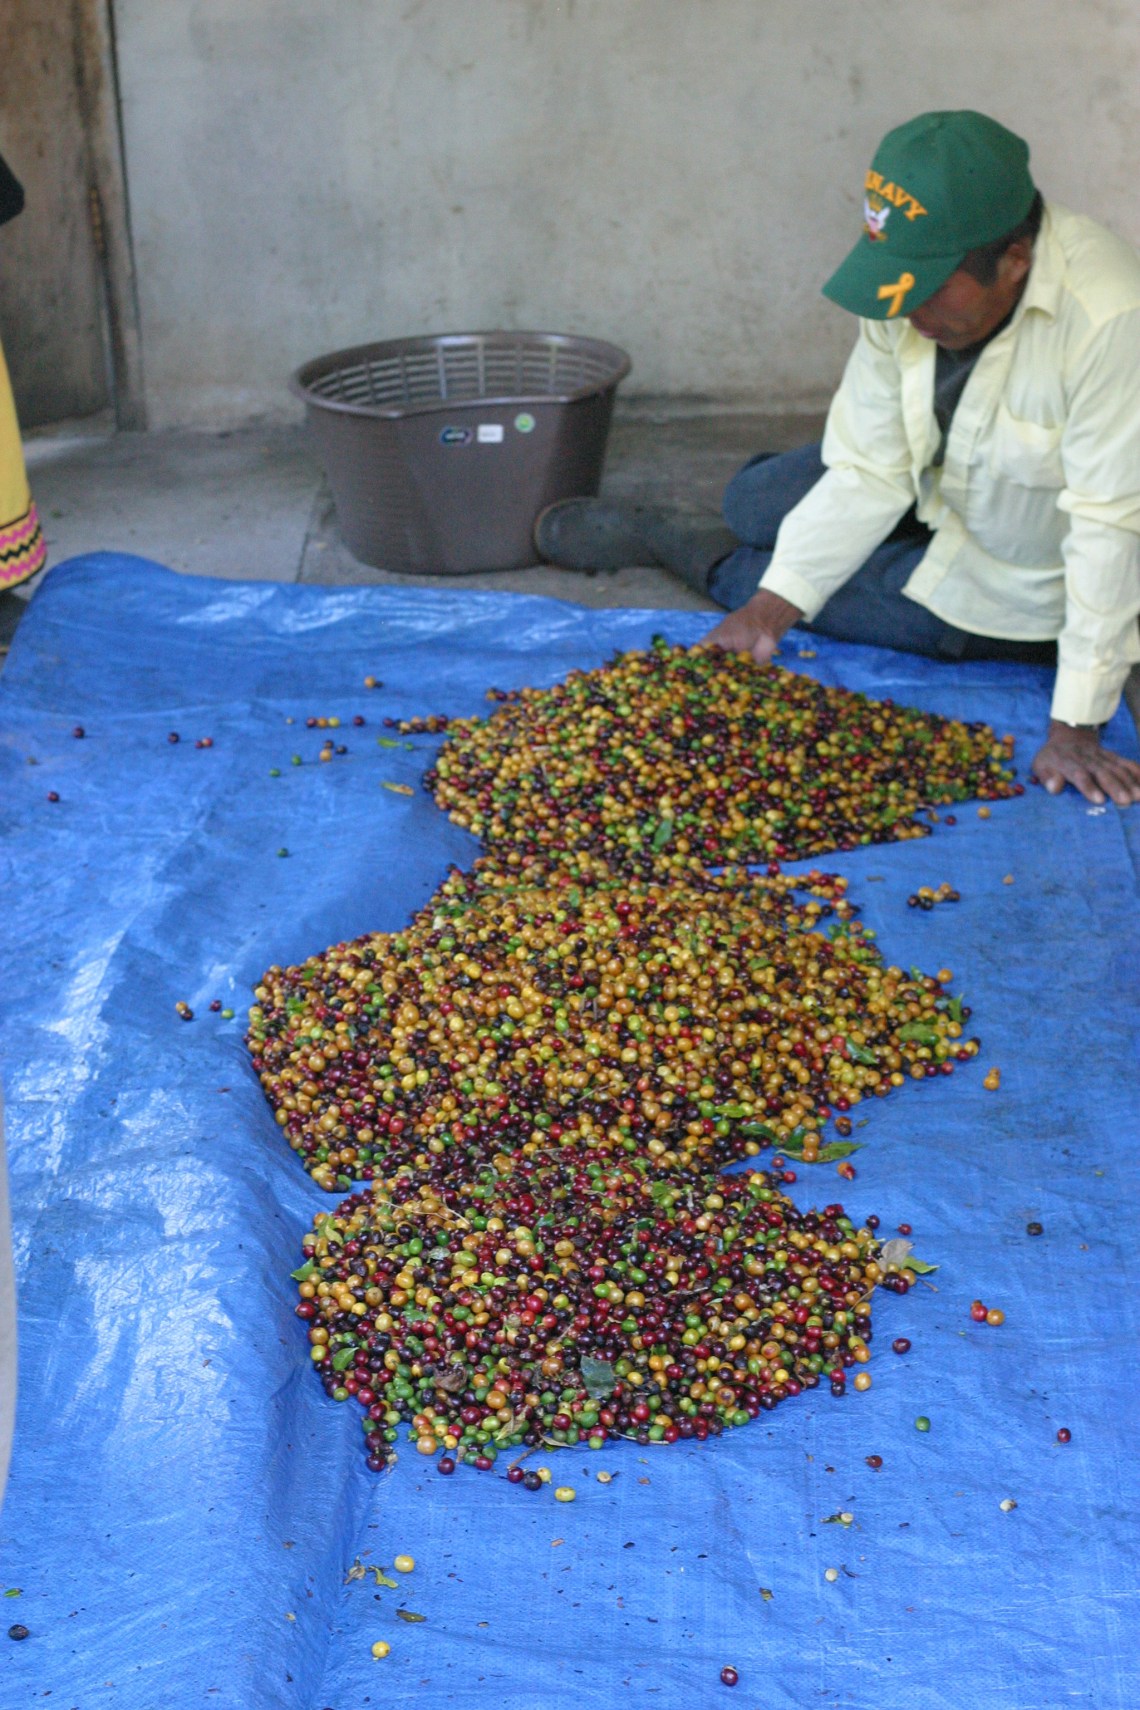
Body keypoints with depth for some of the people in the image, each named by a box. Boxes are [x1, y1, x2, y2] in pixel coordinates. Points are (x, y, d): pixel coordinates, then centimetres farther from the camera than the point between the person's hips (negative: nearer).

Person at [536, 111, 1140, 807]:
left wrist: (1075, 726, -36)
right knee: (751, 503, 8)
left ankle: (671, 538, 18)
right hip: (942, 486, 6)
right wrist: (771, 607, -26)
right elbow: (868, 470, -16)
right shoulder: (911, 281, -20)